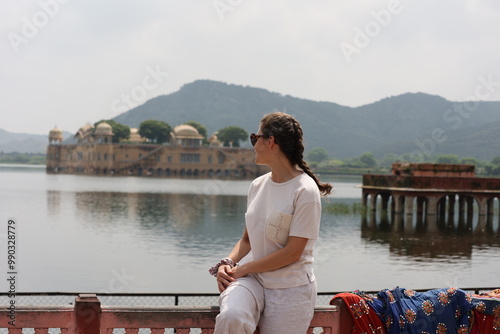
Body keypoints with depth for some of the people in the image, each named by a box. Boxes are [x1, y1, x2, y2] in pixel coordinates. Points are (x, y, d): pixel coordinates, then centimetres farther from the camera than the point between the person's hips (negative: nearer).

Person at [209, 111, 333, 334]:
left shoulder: (305, 191, -12)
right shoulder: (258, 185, 9)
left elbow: (292, 252, -15)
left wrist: (242, 269, -12)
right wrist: (228, 264, -5)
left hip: (289, 288, -4)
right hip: (251, 278, 4)